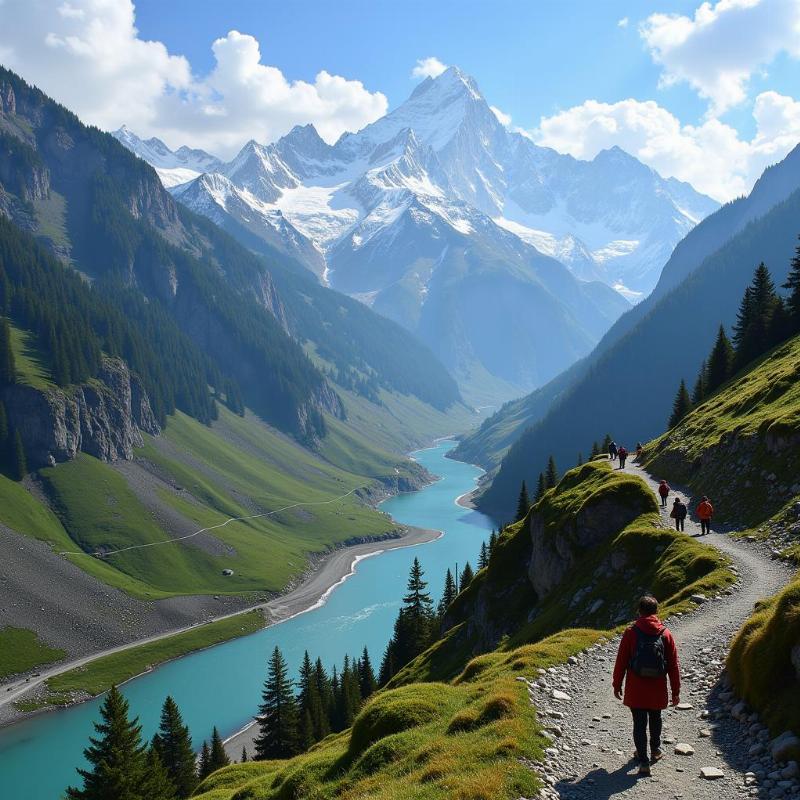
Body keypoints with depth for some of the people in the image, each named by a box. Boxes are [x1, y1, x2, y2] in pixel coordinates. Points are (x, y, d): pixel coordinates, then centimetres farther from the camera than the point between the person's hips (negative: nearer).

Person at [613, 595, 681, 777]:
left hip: (635, 690, -2)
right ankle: (655, 750, 43)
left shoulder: (631, 633, -8)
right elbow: (674, 665, 0)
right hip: (658, 690, 3)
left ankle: (643, 761, 1)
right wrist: (676, 691, 8)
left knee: (639, 724, 4)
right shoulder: (665, 634, -2)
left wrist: (617, 685, 5)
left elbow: (621, 662, -6)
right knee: (655, 719, 25)